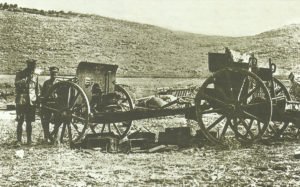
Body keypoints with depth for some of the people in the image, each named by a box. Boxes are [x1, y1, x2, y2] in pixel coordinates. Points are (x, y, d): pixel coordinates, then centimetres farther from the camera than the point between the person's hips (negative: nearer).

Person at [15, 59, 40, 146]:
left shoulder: (35, 76, 12)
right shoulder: (20, 74, 2)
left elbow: (37, 89, 18)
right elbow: (16, 83, -15)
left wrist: (37, 99, 14)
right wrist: (26, 78, -23)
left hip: (31, 102, 3)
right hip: (21, 102, -3)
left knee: (29, 122, 6)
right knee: (20, 122, -4)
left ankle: (29, 140, 12)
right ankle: (19, 140, 0)